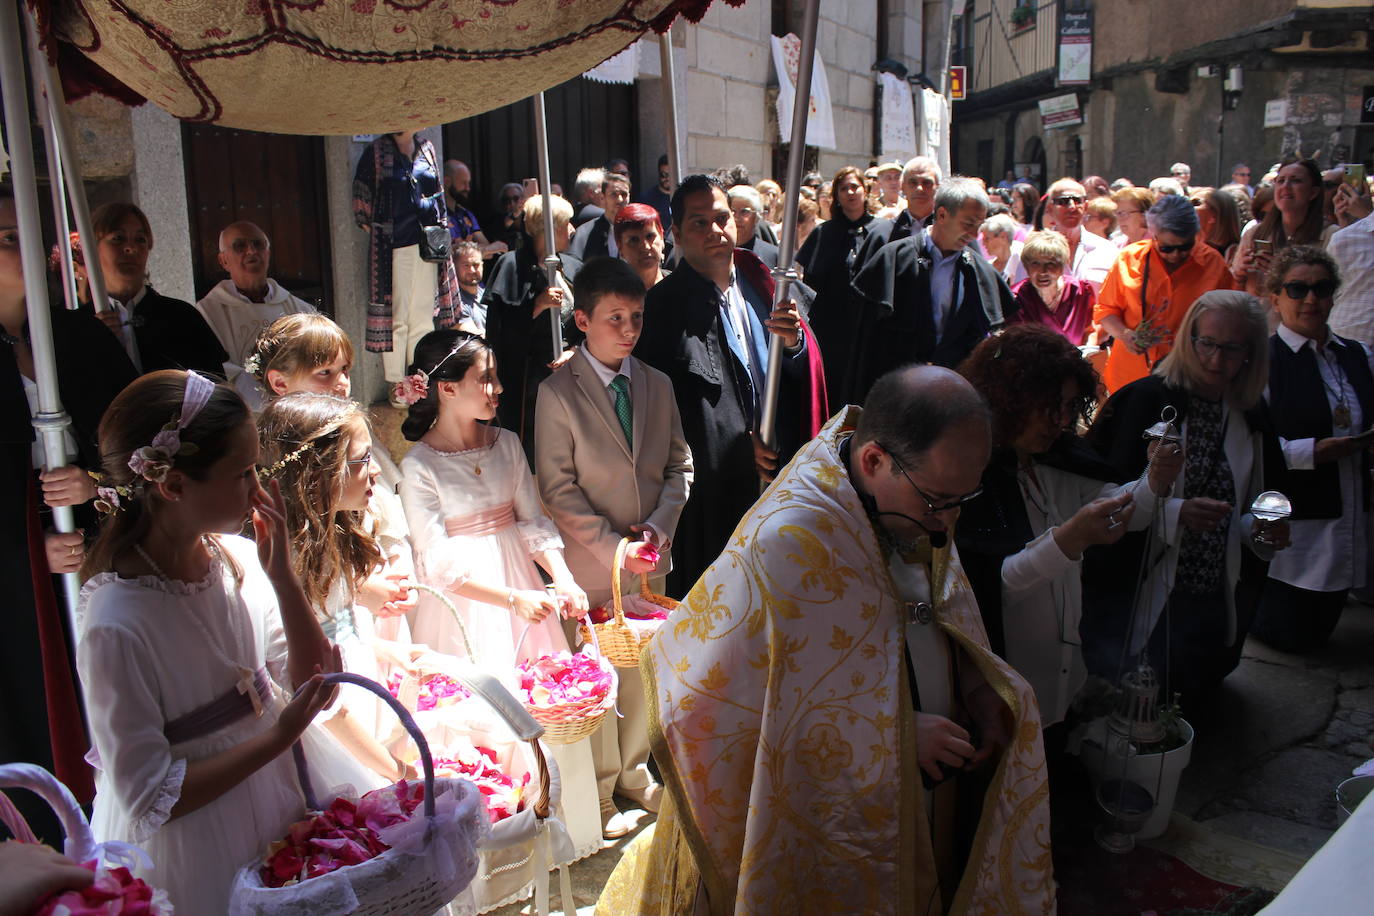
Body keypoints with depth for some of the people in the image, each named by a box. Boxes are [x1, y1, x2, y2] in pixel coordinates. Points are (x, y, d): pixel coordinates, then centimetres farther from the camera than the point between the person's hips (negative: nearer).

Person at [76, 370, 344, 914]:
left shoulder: (239, 560, -9)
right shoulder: (117, 621, -26)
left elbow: (313, 681, -5)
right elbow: (149, 800, -20)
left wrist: (281, 573, -16)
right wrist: (280, 736, -21)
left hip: (275, 817, 6)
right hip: (191, 856, -6)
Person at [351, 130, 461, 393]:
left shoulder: (426, 148, 14)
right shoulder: (377, 152, -2)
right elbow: (361, 195, 0)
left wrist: (440, 226, 14)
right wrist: (374, 229, -1)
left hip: (426, 243, 5)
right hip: (393, 246, -5)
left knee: (424, 315, 8)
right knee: (396, 316, -1)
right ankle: (396, 385, 8)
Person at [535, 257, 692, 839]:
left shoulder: (658, 385, 5)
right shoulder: (557, 392, -9)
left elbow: (679, 465, 7)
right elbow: (557, 486, -11)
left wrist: (658, 527, -8)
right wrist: (613, 546, -16)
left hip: (652, 557, 5)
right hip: (590, 560, -4)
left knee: (645, 669, 15)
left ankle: (634, 773, 36)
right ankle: (599, 792, 25)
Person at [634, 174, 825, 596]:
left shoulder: (762, 285, 9)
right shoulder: (663, 304, -7)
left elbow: (803, 376, 8)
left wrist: (794, 341, -15)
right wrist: (739, 443, -13)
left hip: (779, 469, 5)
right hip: (715, 484, -4)